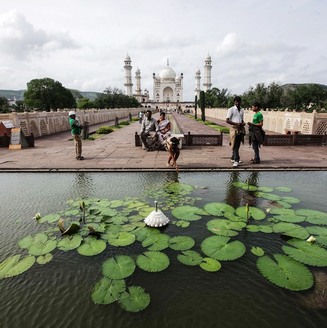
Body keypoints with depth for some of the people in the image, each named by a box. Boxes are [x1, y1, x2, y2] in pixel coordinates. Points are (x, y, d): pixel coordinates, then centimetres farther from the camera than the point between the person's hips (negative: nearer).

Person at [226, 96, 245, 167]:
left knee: (238, 145, 11)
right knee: (235, 145, -10)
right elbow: (227, 120, -11)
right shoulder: (231, 110, -4)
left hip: (241, 129, 6)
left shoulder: (242, 110, 15)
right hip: (234, 129, -6)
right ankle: (236, 161, -12)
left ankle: (233, 158, 24)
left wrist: (243, 123, 2)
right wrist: (236, 123, -18)